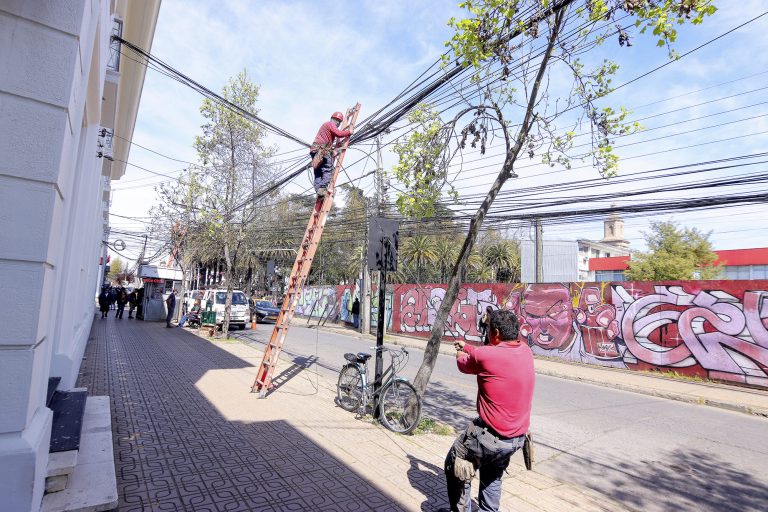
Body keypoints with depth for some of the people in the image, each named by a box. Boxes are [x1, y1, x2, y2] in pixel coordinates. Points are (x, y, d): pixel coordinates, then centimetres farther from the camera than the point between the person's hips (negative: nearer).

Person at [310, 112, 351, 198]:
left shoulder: (325, 124, 32)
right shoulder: (331, 124, 2)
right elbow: (339, 134, -13)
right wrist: (349, 132, 0)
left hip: (315, 150, 9)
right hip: (323, 150, -9)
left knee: (318, 172, 4)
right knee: (328, 170, -10)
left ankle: (318, 189, -6)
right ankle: (323, 188, -24)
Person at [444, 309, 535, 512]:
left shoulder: (484, 356, -24)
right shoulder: (526, 351, -4)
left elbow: (464, 365, -2)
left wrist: (460, 355, 22)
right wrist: (467, 347, 27)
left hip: (491, 437, -7)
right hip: (518, 437, 7)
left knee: (454, 466, 18)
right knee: (493, 475, 31)